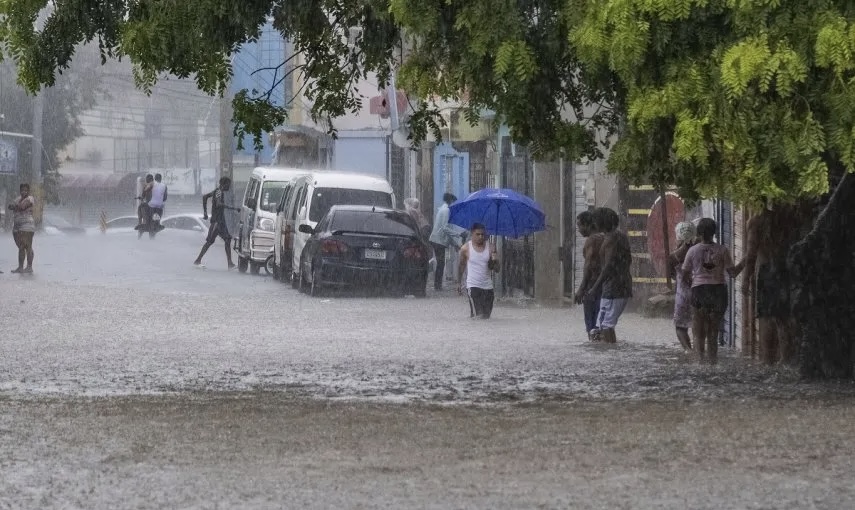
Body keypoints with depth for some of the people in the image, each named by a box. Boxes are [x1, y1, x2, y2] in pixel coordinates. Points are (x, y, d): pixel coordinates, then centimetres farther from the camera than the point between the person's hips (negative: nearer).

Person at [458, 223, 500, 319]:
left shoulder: (491, 247, -1)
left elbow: (497, 269, 1)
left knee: (486, 316, 7)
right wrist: (459, 283, 16)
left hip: (488, 286, 3)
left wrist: (494, 261, -21)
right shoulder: (466, 248, -5)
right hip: (473, 286, -3)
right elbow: (461, 266, 11)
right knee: (478, 315, -18)